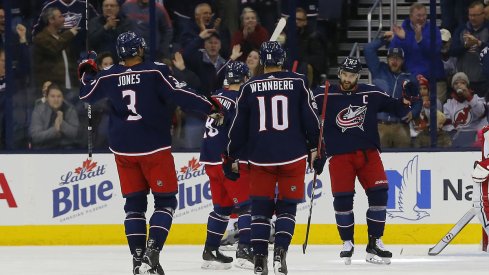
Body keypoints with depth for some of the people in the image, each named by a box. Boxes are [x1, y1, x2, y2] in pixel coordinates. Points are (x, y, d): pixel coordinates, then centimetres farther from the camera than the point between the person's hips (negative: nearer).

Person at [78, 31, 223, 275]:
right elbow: (179, 94, -16)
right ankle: (152, 250, -14)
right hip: (154, 148, -4)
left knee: (134, 203, 12)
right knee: (166, 200, 4)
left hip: (123, 149, 4)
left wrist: (87, 72, 35)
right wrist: (210, 107, -6)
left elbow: (87, 95, 17)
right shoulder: (155, 72, -11)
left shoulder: (108, 77, 1)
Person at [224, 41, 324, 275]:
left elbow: (238, 127, 6)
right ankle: (280, 254, -9)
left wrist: (232, 158, 15)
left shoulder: (249, 88, 3)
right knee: (287, 208, 8)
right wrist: (315, 149, 9)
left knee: (260, 208, 10)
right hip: (293, 157, -1)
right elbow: (310, 118, -1)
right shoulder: (298, 83, -1)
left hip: (260, 158, 1)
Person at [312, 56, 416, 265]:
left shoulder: (371, 94, 5)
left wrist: (405, 102, -6)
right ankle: (347, 243, 12)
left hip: (368, 153, 2)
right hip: (340, 155, -2)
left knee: (379, 192, -7)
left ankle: (374, 242, 3)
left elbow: (396, 109, 14)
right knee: (342, 198, -6)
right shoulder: (325, 96, -1)